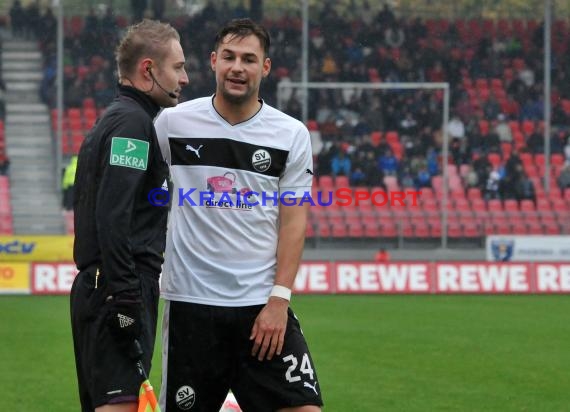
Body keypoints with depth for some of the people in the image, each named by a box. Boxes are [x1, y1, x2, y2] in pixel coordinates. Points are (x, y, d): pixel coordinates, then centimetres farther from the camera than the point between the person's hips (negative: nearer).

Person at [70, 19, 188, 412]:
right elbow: (113, 215, -21)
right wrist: (125, 299, -23)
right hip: (120, 290, -10)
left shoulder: (112, 120, 21)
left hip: (95, 288, 10)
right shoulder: (132, 122, -10)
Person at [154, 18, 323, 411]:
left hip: (265, 305, 0)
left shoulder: (292, 134, 2)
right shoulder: (173, 123, 1)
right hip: (191, 302, 0)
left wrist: (279, 299, -8)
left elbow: (294, 221, 1)